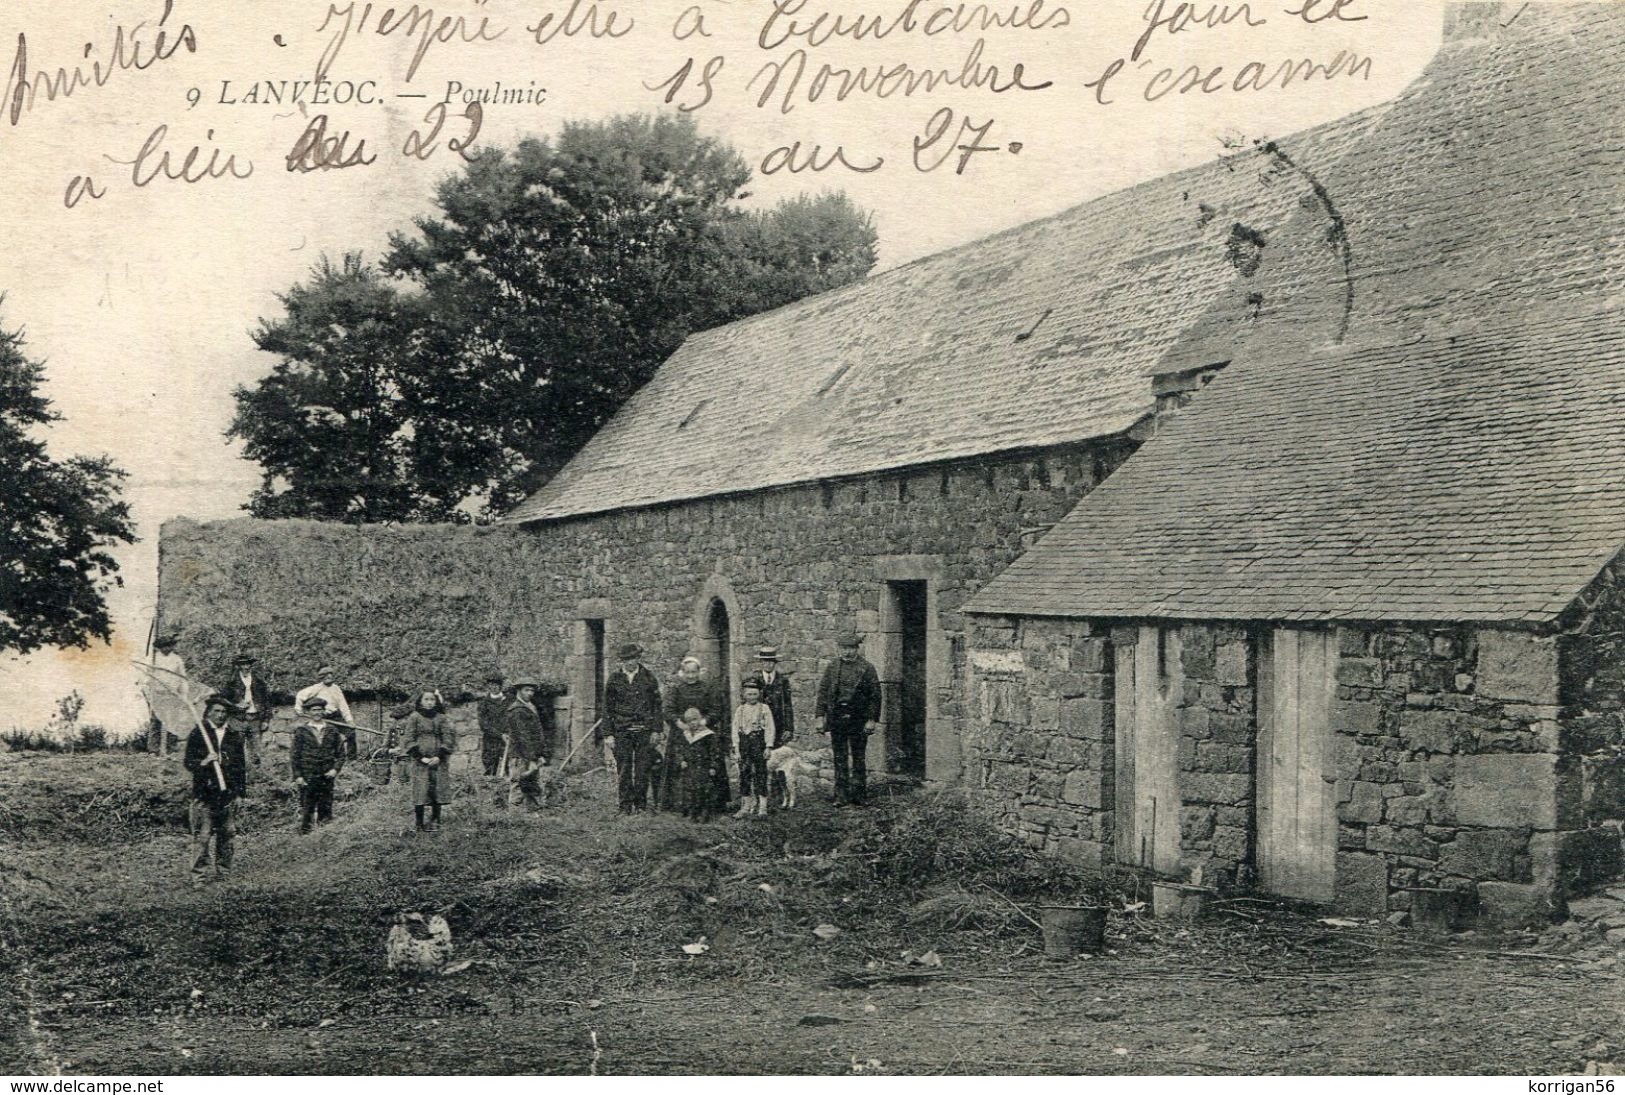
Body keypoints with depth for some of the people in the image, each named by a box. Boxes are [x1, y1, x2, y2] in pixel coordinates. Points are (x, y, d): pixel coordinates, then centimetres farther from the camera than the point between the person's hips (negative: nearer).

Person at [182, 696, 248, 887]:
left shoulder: (236, 736, 10)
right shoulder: (197, 734, 4)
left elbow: (242, 766, 13)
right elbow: (187, 761, 3)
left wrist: (240, 791, 9)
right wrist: (203, 762, -17)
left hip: (228, 793, 3)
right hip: (204, 792, -3)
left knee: (227, 834, 5)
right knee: (202, 835, -6)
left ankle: (223, 871, 14)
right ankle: (199, 875, -4)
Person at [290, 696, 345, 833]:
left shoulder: (332, 730, 8)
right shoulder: (301, 730, 1)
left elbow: (340, 753, 11)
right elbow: (295, 755, 1)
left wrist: (336, 769, -4)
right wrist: (297, 776, -6)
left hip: (327, 776, 2)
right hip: (307, 778, -2)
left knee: (326, 808, 4)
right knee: (306, 809, -1)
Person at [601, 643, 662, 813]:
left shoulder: (648, 677, 6)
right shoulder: (614, 679, 6)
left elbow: (656, 705, 7)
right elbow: (608, 708, 7)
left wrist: (656, 730, 0)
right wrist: (608, 733, 0)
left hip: (644, 731, 0)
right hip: (621, 732, 0)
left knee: (643, 770, 0)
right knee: (623, 770, -2)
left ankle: (641, 804, 9)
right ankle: (626, 806, 4)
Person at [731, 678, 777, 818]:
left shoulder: (764, 708, 1)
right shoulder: (740, 710, 8)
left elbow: (770, 728, -1)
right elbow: (735, 729, 7)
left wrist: (768, 746, -8)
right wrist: (736, 747, -1)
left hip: (759, 742, -3)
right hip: (744, 742, 3)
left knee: (760, 775, -2)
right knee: (744, 775, 5)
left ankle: (762, 807, 2)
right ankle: (746, 806, 13)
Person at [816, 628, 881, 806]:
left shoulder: (867, 668, 0)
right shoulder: (833, 667, 8)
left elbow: (875, 696, 0)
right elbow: (823, 692, 8)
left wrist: (872, 719, -7)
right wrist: (820, 717, 1)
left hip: (859, 719, -2)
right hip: (836, 716, 2)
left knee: (858, 757, 2)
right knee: (840, 758, 4)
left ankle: (858, 796, 8)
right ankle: (841, 796, 7)